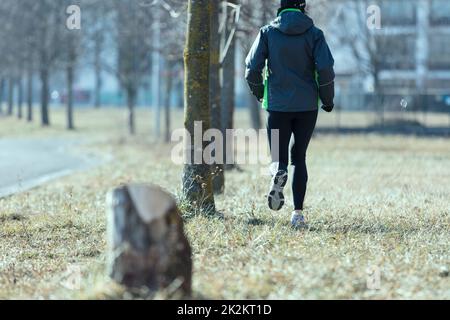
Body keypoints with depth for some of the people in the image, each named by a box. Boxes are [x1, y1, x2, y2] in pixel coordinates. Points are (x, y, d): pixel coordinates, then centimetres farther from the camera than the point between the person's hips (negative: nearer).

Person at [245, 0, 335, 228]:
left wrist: (259, 93, 14)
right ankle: (298, 213, 3)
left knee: (279, 158, 9)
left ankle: (278, 172, -28)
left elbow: (252, 68, -4)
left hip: (277, 105, 0)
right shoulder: (314, 34, 0)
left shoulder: (267, 32, 2)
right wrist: (328, 99, 5)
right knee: (299, 158, 12)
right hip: (307, 106, 0)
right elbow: (326, 69, -9)